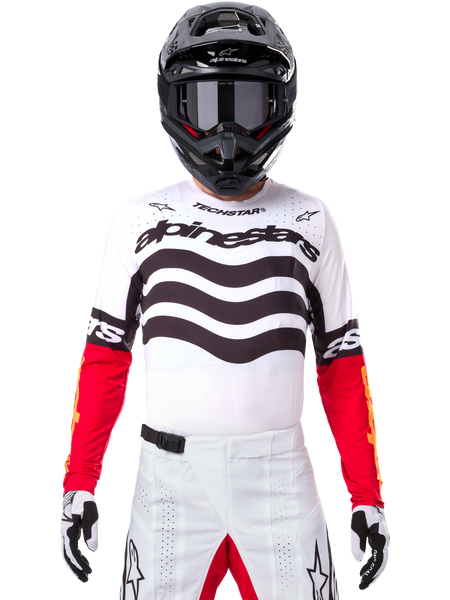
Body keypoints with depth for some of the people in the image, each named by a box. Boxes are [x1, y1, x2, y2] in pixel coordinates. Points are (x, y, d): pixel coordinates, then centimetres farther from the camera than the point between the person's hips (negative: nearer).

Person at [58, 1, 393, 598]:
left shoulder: (313, 222, 3)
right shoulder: (140, 219, 2)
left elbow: (344, 369, 6)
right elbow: (104, 358, 5)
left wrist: (368, 498, 2)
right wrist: (79, 486, 1)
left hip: (281, 480, 1)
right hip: (168, 476, 0)